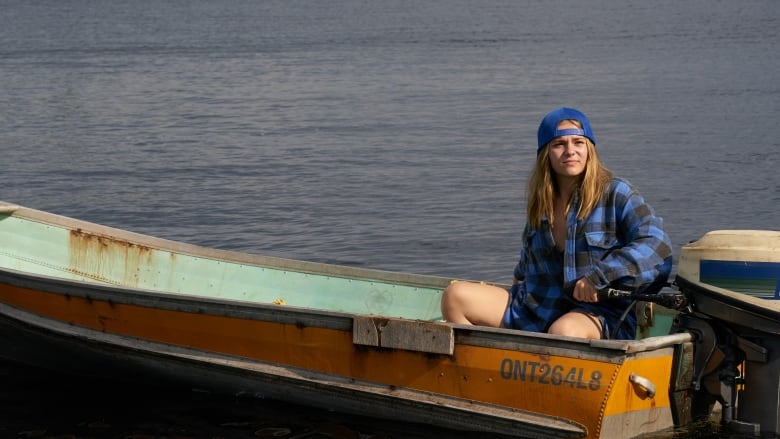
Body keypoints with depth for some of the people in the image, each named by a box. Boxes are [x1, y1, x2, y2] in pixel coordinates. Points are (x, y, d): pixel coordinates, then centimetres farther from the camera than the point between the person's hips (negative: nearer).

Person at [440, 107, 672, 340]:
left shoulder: (616, 194, -4)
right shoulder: (540, 202, 12)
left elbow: (657, 244, -19)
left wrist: (599, 276, -26)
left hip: (600, 316, -6)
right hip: (534, 312, 6)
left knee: (563, 330, -41)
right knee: (455, 296, -9)